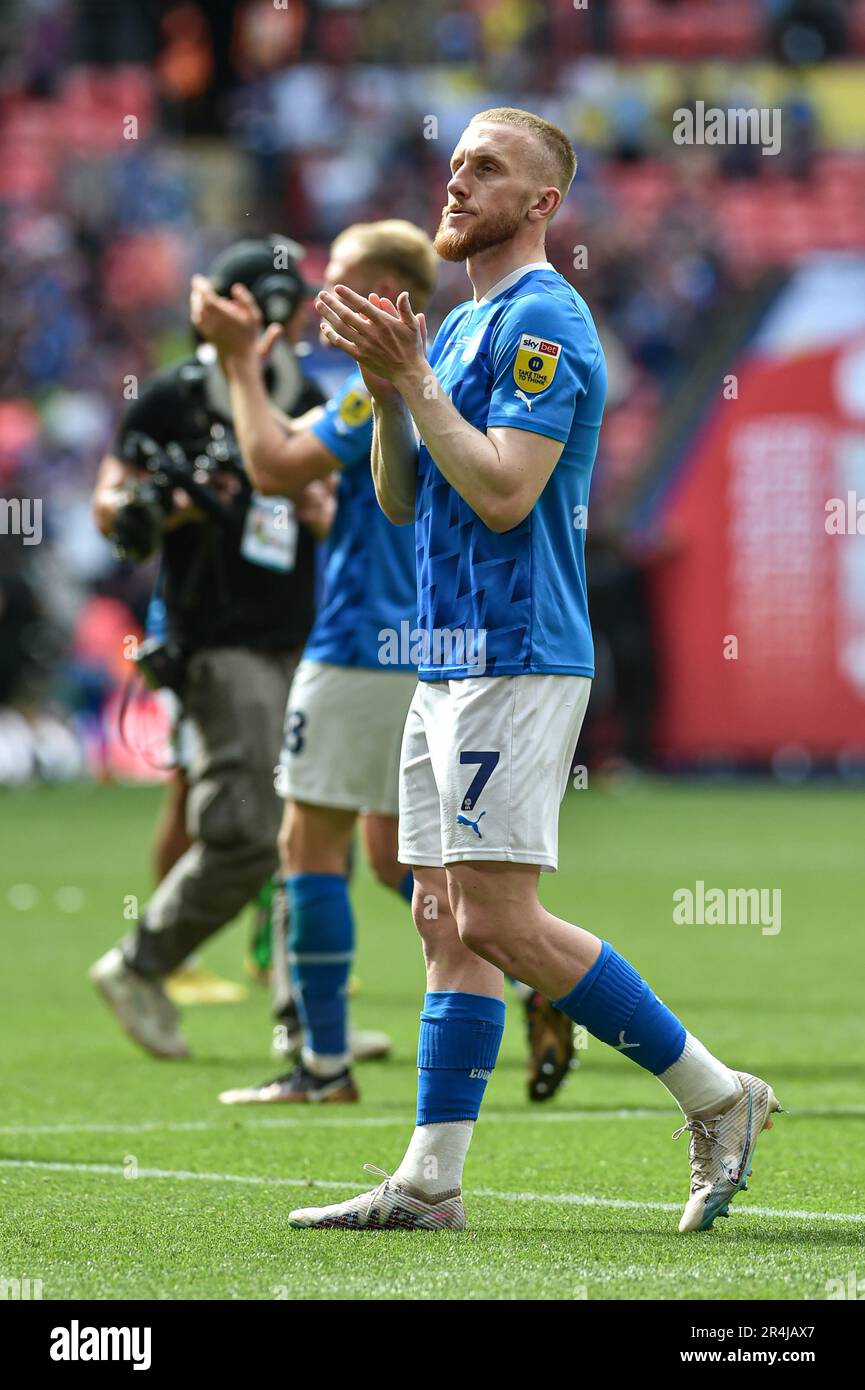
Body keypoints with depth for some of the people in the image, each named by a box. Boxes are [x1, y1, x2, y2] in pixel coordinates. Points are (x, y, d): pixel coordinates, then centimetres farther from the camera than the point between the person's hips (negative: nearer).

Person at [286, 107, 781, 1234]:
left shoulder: (542, 321, -12)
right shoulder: (462, 325, 18)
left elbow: (504, 493, -20)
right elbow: (402, 499, 17)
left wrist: (414, 379, -18)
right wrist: (386, 388, 2)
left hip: (518, 661, -10)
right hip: (451, 664, 10)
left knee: (501, 921, -12)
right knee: (448, 922, 6)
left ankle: (716, 1096, -2)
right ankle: (431, 1182, 5)